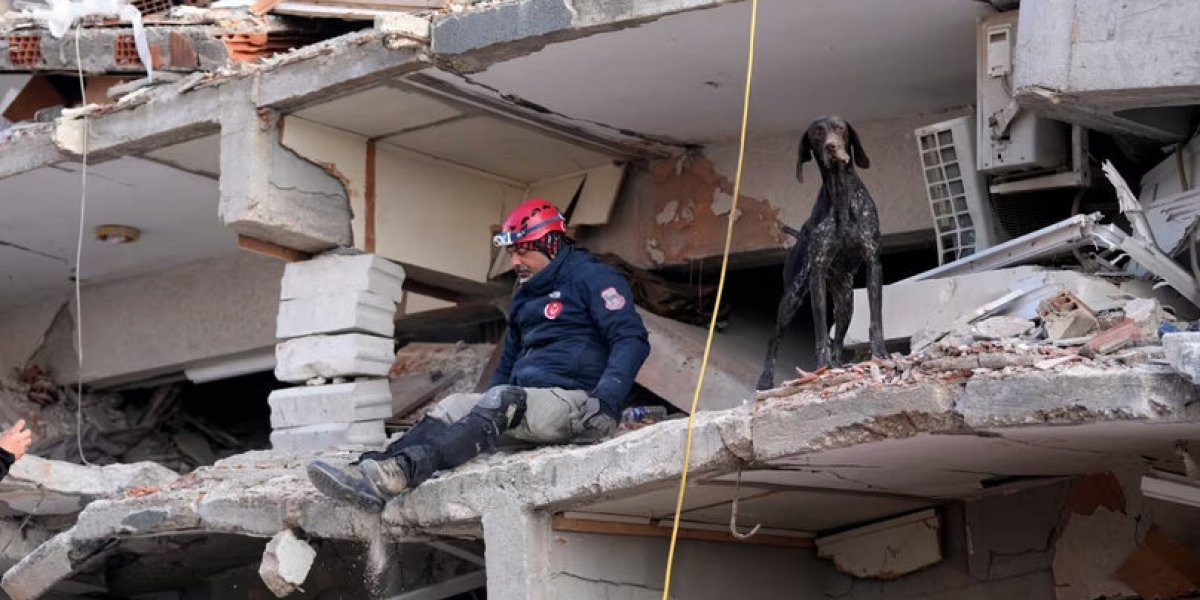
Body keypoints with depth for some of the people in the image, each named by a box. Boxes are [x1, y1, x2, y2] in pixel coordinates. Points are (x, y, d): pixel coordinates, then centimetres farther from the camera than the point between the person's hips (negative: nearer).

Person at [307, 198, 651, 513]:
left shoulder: (590, 277, -1)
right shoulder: (526, 297, 26)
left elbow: (632, 339, -13)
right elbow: (508, 365, 30)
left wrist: (604, 399, -26)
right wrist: (484, 413, 12)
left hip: (578, 401, -8)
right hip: (525, 401, 8)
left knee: (502, 400, -31)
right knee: (454, 406, -11)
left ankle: (403, 471, -50)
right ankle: (372, 471, -32)